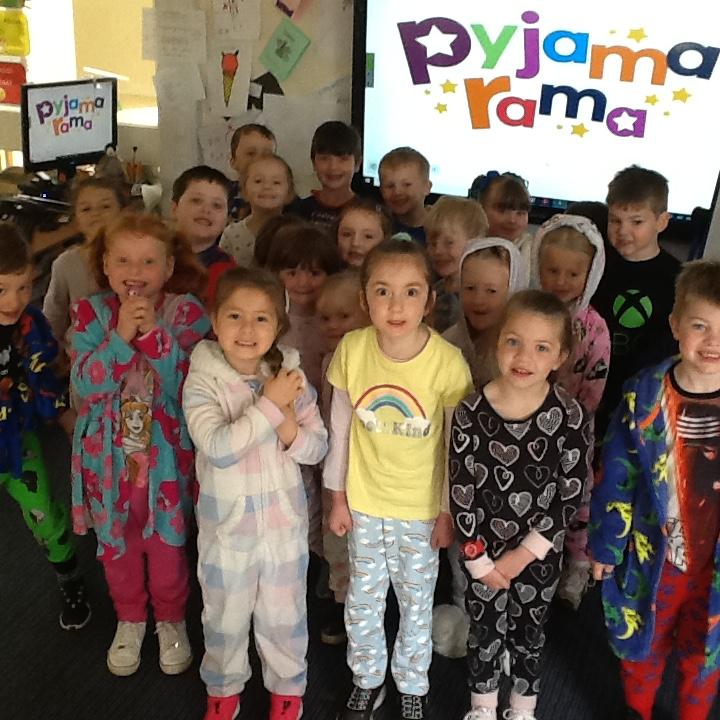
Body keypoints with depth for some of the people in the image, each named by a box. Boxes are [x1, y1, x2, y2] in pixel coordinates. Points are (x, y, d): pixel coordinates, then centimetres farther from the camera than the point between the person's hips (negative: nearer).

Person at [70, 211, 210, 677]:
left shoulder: (186, 313, -11)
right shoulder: (91, 313, -6)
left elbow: (189, 383, -20)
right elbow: (86, 384, -16)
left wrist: (152, 333, -29)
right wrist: (121, 336, -27)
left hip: (166, 452, -2)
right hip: (109, 452, 2)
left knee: (167, 542, 13)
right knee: (116, 543, 18)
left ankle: (171, 619, 38)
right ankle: (130, 620, 42)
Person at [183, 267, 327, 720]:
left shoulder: (290, 375, -10)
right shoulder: (202, 383, -16)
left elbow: (318, 448, -5)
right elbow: (218, 448, -29)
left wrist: (289, 427, -25)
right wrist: (269, 406, -29)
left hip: (285, 520, 2)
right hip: (227, 524, -1)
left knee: (283, 614, 19)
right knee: (225, 616, 19)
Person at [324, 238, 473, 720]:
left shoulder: (448, 362, -21)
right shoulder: (351, 349, -15)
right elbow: (341, 428, -3)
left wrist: (447, 511, -3)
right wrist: (338, 496, 2)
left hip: (421, 508, -2)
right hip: (364, 502, 2)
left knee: (416, 605, 17)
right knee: (363, 602, 18)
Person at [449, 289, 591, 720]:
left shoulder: (570, 416, -16)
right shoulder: (471, 412, -15)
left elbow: (571, 495, -12)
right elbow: (461, 491, -10)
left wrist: (523, 554, -12)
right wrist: (477, 557, -10)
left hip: (540, 553, 0)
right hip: (483, 551, 0)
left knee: (529, 633, 19)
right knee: (485, 632, 17)